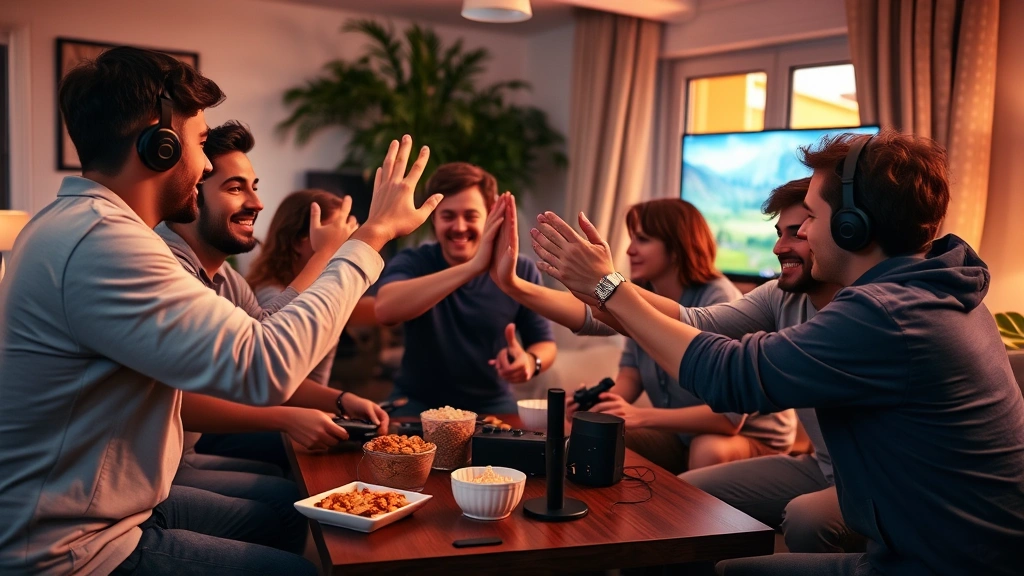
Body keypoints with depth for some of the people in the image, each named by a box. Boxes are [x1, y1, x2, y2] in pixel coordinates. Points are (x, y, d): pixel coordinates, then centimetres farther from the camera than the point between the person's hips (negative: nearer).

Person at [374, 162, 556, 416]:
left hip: (492, 405, 3)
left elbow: (545, 343, 2)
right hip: (417, 403, -2)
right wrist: (472, 267, -41)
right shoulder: (412, 262, -11)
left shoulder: (521, 271, -5)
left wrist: (531, 361, -24)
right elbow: (385, 310, -33)